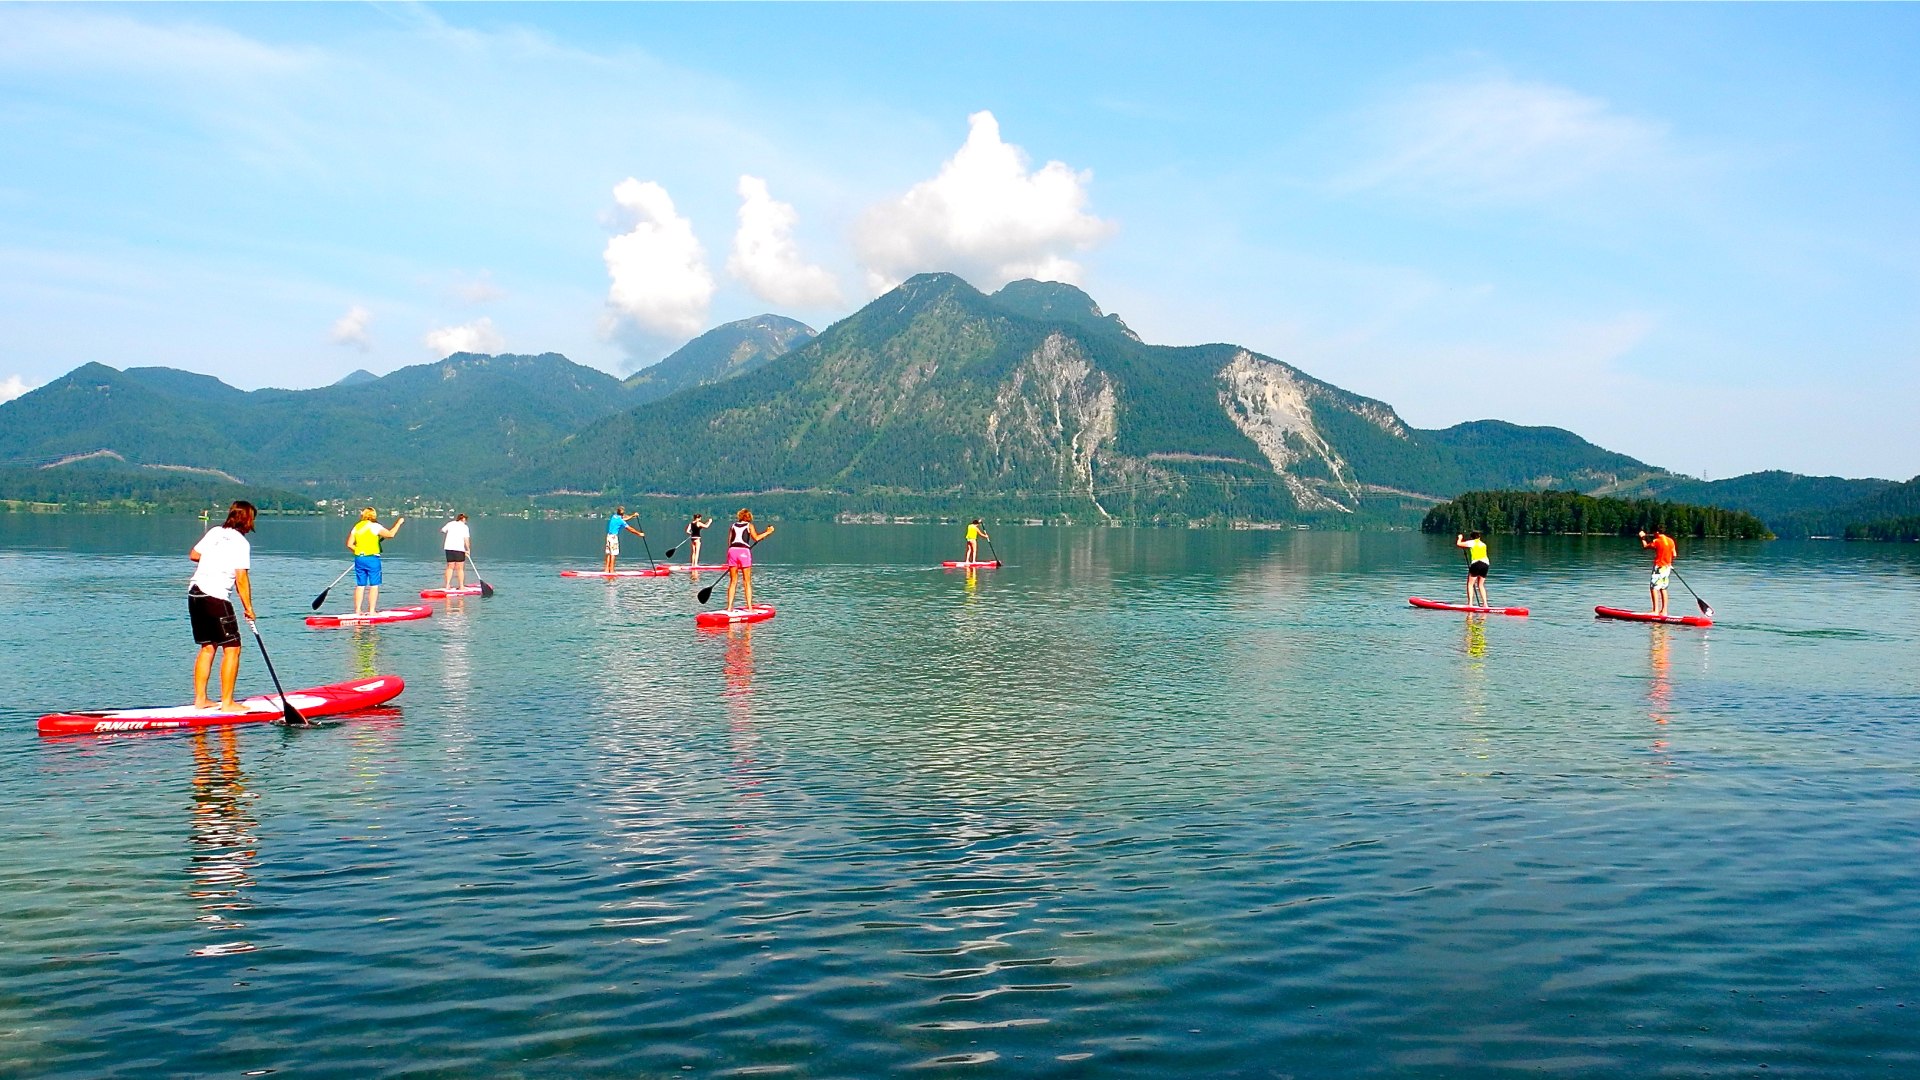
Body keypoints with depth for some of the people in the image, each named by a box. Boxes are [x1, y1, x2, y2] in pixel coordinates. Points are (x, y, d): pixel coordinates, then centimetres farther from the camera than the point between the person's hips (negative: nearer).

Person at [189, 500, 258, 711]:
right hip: (215, 597, -8)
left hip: (195, 593, 8)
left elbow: (193, 554, 17)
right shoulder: (241, 542, -8)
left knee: (207, 647, 16)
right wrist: (248, 607, -7)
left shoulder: (215, 531, 12)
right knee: (231, 648, -2)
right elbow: (241, 579, -13)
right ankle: (227, 702, -4)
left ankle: (200, 698, 17)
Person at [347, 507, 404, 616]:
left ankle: (357, 611, 11)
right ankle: (372, 611, -3)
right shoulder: (374, 526, -7)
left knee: (360, 585, 9)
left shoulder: (357, 527, 10)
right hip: (372, 559, -6)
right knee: (374, 585, -1)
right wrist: (398, 523, -5)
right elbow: (390, 534, -16)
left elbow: (349, 544, 7)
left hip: (359, 559, 6)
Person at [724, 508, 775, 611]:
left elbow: (729, 542, 13)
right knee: (747, 582, 3)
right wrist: (767, 532, 4)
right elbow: (756, 538, -7)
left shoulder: (733, 526, 18)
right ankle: (749, 607, 0)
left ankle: (729, 607, 4)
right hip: (744, 552, -3)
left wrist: (728, 558, 18)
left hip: (732, 551, 3)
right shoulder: (749, 525, 9)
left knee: (733, 582, 8)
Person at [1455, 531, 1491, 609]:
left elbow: (1458, 544, 5)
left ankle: (1470, 603, -8)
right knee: (1481, 585, 17)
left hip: (1477, 563, -6)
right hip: (1486, 563, 6)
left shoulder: (1472, 542, 6)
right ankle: (1485, 604, 11)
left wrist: (1460, 538, 24)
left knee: (1470, 584, 2)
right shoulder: (1483, 544, 24)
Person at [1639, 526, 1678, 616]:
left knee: (1654, 588, -8)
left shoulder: (1657, 541, -15)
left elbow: (1645, 545, -4)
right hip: (1667, 567, 8)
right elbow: (1674, 554, 10)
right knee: (1663, 589, 14)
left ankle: (1656, 611, -14)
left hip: (1659, 567, -8)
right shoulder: (1671, 541, 6)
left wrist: (1643, 537, 13)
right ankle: (1664, 611, 16)